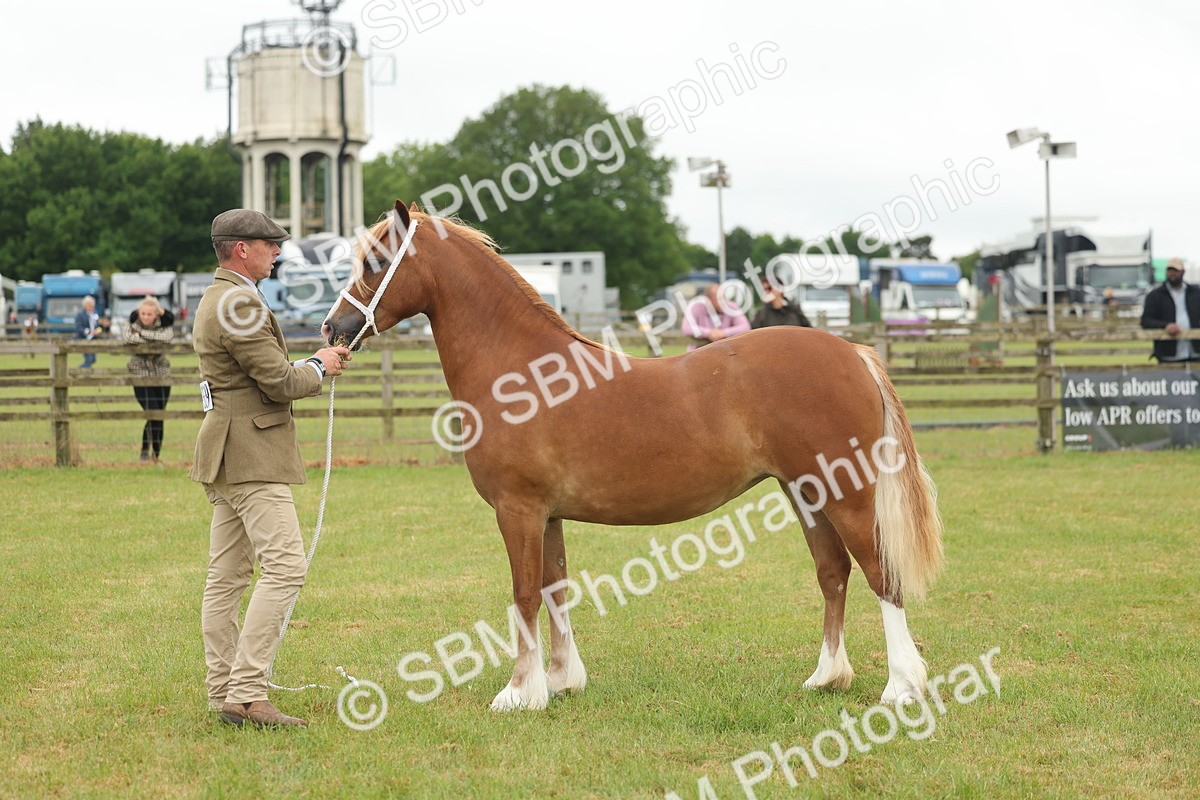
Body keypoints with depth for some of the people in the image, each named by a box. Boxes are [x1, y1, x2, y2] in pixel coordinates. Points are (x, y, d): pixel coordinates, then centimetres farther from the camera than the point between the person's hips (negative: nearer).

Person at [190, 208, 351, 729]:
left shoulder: (215, 301, 19)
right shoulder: (241, 305, -16)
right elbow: (280, 382, -17)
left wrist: (313, 363, 13)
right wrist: (319, 368, 2)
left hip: (225, 453, 11)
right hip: (251, 456, -11)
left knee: (226, 577, 9)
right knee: (284, 567, -14)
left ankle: (223, 694, 12)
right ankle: (246, 691, -17)